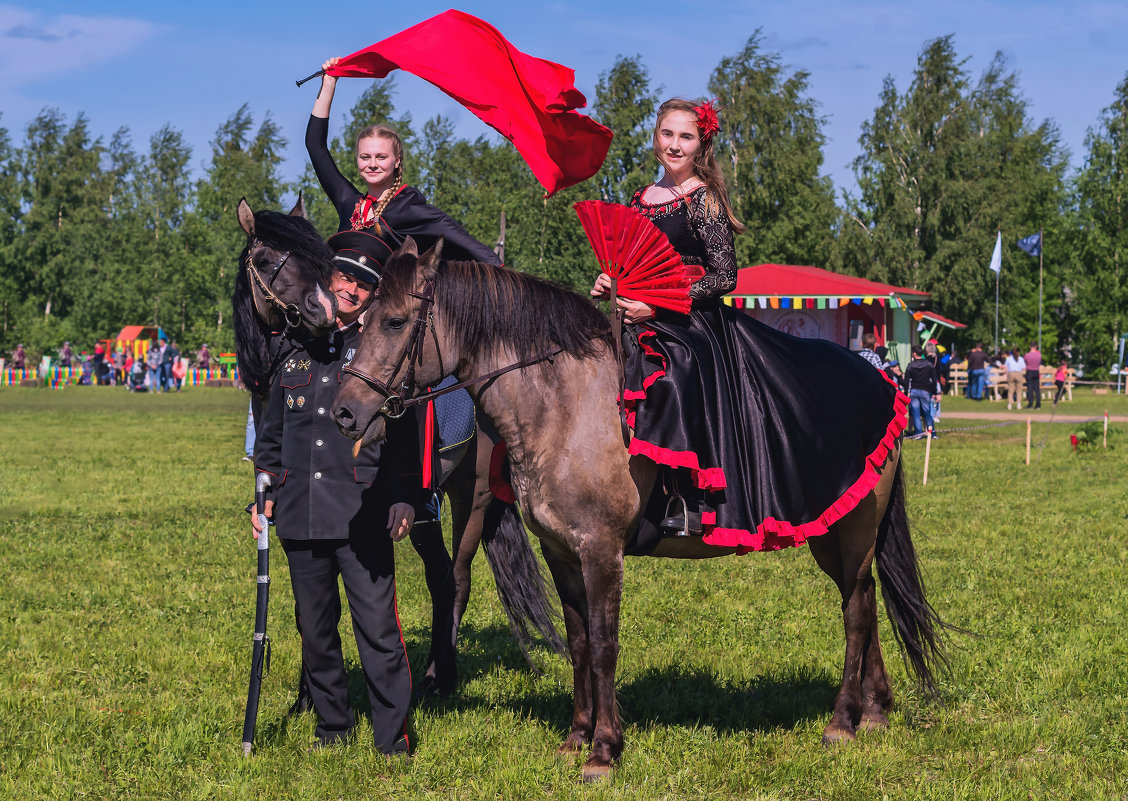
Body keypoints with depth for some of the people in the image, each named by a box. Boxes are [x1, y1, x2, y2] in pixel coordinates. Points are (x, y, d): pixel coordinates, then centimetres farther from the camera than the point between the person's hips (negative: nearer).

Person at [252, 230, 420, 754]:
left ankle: (393, 738, 0)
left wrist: (404, 497, -7)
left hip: (363, 513, -4)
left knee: (377, 626, -7)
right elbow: (272, 428, 20)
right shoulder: (297, 348, 13)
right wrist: (264, 491, 14)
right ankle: (332, 727, 24)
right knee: (315, 626, 11)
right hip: (301, 510, 4)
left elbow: (406, 430, 1)